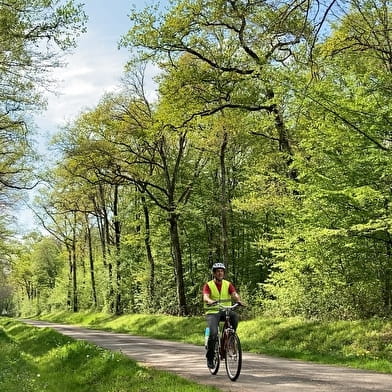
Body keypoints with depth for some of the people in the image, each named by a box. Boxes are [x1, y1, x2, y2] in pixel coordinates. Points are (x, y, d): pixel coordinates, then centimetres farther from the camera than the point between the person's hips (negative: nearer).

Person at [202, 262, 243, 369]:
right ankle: (210, 358, -3)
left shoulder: (228, 284, 6)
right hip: (212, 312, -2)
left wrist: (239, 300, -33)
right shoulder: (208, 285, -2)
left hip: (225, 311, 2)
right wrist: (211, 301, -41)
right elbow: (205, 298, -18)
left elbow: (235, 294, -9)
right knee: (213, 333, -23)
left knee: (234, 316, -31)